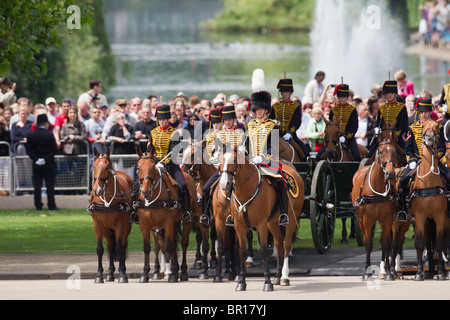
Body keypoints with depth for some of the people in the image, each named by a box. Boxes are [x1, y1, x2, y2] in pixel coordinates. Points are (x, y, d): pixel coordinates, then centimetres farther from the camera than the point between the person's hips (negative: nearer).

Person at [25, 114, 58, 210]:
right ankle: (51, 205, 0)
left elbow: (29, 151, -2)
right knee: (50, 185, 1)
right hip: (49, 166, -3)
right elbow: (54, 150, -11)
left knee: (37, 186, 6)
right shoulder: (50, 135, -8)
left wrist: (36, 159, -5)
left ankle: (38, 205, 5)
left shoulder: (31, 136, 1)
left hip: (36, 166, 3)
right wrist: (47, 159, -9)